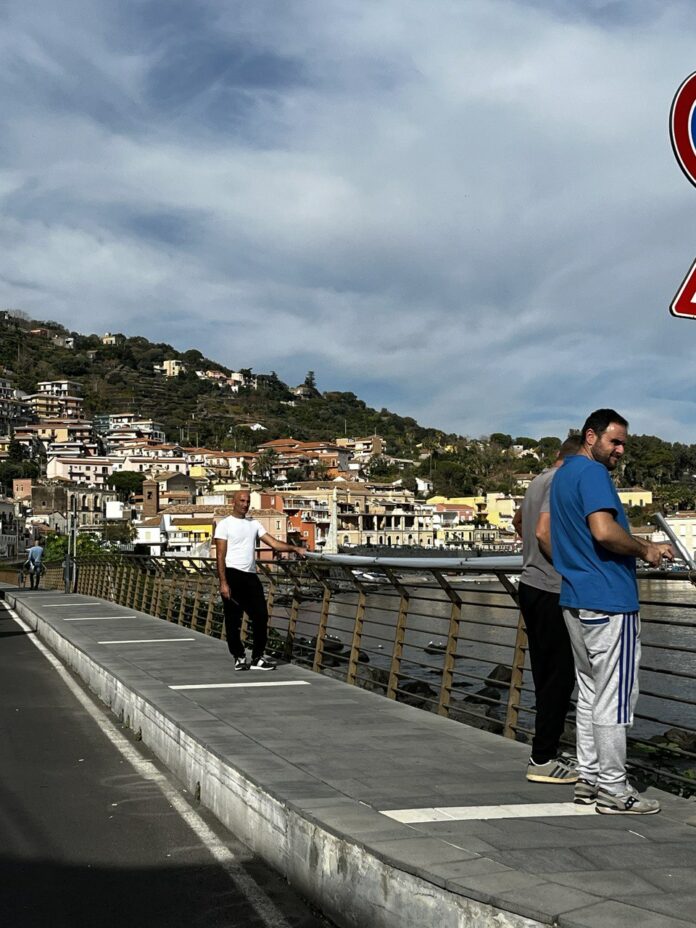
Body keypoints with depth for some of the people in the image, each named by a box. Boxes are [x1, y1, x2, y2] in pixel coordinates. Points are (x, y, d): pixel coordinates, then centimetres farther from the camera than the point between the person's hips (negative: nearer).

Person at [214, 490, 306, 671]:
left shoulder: (254, 524, 14)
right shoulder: (225, 524, -2)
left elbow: (274, 543, 5)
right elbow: (220, 556, -8)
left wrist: (294, 548, -11)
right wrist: (223, 583, -16)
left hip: (251, 576, 6)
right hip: (232, 575, -6)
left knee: (261, 615, 4)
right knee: (233, 620, 2)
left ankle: (258, 657, 13)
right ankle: (239, 657, 16)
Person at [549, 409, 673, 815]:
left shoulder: (563, 475, 18)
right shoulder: (592, 473, -13)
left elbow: (543, 533, 26)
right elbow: (604, 531, -26)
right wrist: (646, 549, -13)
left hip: (576, 600, 10)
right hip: (610, 602, -10)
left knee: (590, 692, 15)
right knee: (615, 698, -2)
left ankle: (589, 778, 20)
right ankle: (613, 789, 5)